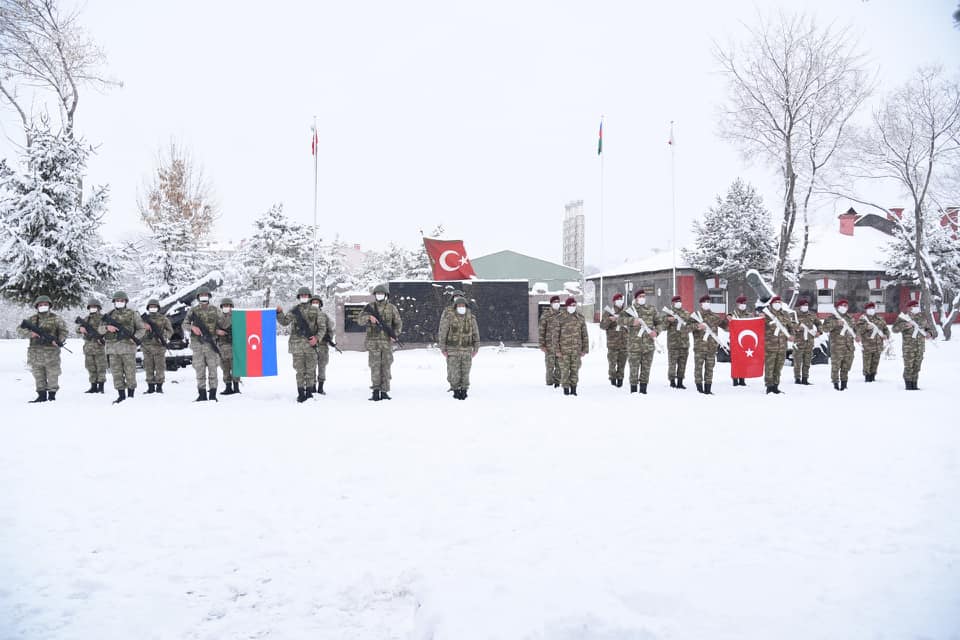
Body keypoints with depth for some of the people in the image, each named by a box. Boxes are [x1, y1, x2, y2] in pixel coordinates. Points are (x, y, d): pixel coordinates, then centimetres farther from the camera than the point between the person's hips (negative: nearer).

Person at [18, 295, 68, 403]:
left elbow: (63, 330, 4)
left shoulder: (56, 318, 3)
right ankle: (42, 395, 13)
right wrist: (30, 333, -13)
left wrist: (60, 341, -13)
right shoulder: (32, 319, 10)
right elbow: (20, 329, 6)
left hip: (51, 350, -3)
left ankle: (52, 394, 5)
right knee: (38, 374, 7)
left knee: (52, 374, -3)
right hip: (35, 351, 3)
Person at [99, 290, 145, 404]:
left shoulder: (132, 314, 6)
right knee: (116, 373, 4)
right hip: (112, 347, 3)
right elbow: (100, 330, 11)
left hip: (128, 347, -3)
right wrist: (107, 327, -11)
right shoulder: (109, 314, 13)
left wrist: (134, 338, -11)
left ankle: (131, 396, 7)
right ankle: (121, 396, 10)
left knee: (130, 372, -1)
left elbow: (142, 329, 7)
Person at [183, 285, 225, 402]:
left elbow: (222, 324, 10)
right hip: (197, 344, 0)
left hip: (211, 343, 0)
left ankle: (213, 395, 3)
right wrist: (192, 327, -14)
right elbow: (185, 325, 5)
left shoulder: (215, 310, 7)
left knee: (212, 369, -2)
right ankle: (202, 395, 8)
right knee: (199, 370, 2)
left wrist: (217, 331, -6)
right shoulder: (193, 310, 7)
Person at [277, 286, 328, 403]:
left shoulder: (315, 311, 7)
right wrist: (279, 313, -12)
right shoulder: (294, 310, 8)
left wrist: (317, 338, -10)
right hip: (297, 344, 0)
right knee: (300, 370, 0)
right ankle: (301, 393, 5)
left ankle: (309, 393, 12)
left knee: (310, 369, 4)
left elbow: (322, 327, 5)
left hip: (311, 343, 0)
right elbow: (284, 321, 4)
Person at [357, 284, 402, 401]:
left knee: (386, 366, 3)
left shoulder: (392, 308, 4)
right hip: (373, 341, -1)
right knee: (375, 366, -6)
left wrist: (394, 334, -10)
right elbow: (360, 321, -6)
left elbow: (398, 323, 7)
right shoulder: (369, 307, 3)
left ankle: (384, 391, 8)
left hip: (387, 341, 1)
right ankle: (376, 390, -4)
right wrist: (369, 317, -26)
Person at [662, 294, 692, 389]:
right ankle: (672, 381, 0)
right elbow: (663, 327, -5)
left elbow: (691, 324, 19)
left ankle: (680, 382, 12)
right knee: (672, 362, -7)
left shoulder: (686, 313, 14)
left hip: (684, 342, 4)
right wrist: (667, 320, -23)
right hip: (673, 342, -4)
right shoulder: (668, 313, 2)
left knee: (682, 363, 6)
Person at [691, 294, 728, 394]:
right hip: (699, 346, -3)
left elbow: (724, 325, 18)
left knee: (710, 368, 5)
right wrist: (696, 326, -24)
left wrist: (727, 319, -2)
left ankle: (708, 389, 12)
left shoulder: (714, 316, 14)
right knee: (698, 367, -3)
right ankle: (699, 389, 2)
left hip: (712, 346, 3)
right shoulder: (695, 315, 3)